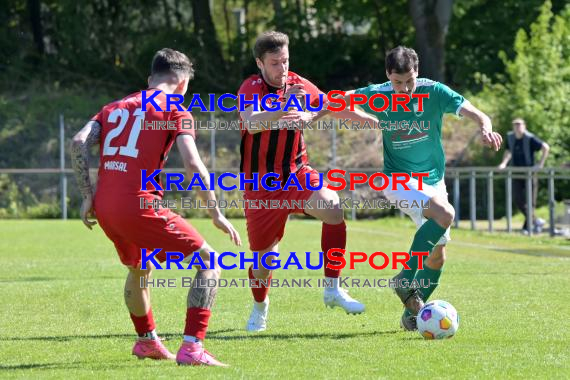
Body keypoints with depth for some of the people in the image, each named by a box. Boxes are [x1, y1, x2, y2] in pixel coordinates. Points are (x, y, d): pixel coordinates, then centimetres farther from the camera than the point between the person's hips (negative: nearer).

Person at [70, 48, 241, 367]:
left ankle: (147, 341, 50)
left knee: (139, 268, 34)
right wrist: (216, 213, -3)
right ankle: (191, 348, -14)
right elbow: (193, 164, -9)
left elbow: (79, 143, 6)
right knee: (209, 262, 0)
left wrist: (88, 197, 7)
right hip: (139, 205, -7)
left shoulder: (116, 107, 21)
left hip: (104, 208, 7)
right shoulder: (175, 110, 4)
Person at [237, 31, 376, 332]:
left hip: (297, 173, 3)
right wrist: (282, 107, -54)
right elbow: (252, 122, -36)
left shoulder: (297, 85, 0)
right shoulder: (251, 88, -15)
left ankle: (333, 290, -17)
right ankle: (259, 308, 33)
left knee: (333, 208, -26)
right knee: (263, 257, 2)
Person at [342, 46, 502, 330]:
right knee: (445, 213, -31)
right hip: (398, 179, -4)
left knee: (438, 253, 4)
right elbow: (341, 99, 6)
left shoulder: (434, 93, -13)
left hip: (433, 180, 4)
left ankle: (412, 313, 21)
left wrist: (486, 129, -40)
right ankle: (406, 279, -23)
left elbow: (477, 115, -19)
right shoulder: (377, 96, -12)